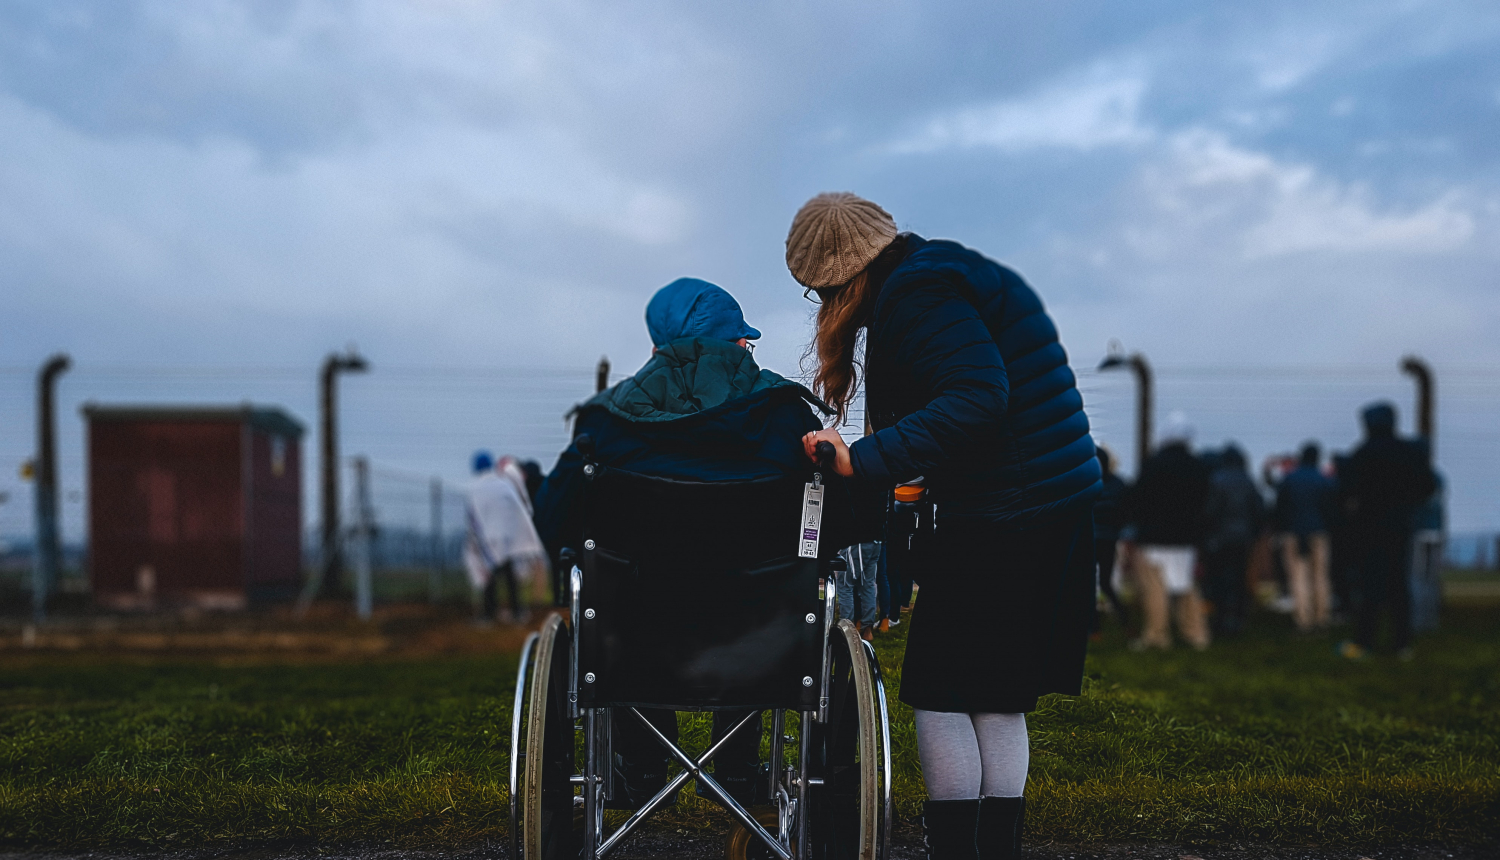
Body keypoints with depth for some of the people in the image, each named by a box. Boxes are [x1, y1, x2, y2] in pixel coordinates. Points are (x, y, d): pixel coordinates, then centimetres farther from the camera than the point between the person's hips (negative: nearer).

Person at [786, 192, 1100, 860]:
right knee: (999, 701, 14)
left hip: (1000, 520, -10)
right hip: (1060, 510, 10)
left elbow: (977, 398, -25)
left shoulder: (915, 294, -13)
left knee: (940, 694, -1)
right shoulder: (948, 271, 17)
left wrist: (864, 462, -26)